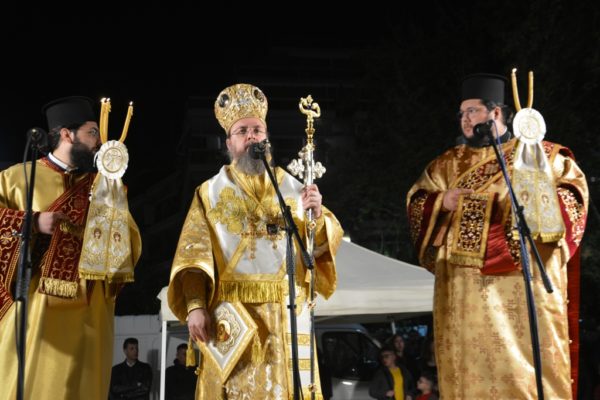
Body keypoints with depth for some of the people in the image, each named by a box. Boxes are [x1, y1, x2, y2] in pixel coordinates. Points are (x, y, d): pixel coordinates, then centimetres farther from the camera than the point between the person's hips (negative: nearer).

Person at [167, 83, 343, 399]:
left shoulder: (294, 189, 15)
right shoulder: (211, 192, 10)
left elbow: (325, 243, 9)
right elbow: (194, 253, -1)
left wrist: (318, 217, -13)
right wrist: (195, 306, -14)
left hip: (287, 313, 2)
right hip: (232, 312, -1)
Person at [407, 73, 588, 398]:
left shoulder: (541, 154, 11)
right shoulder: (449, 163, 20)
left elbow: (574, 191, 0)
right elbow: (416, 201, 12)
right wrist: (441, 202, -9)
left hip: (526, 276, -2)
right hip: (465, 283, 3)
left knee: (529, 357, -7)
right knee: (471, 365, -1)